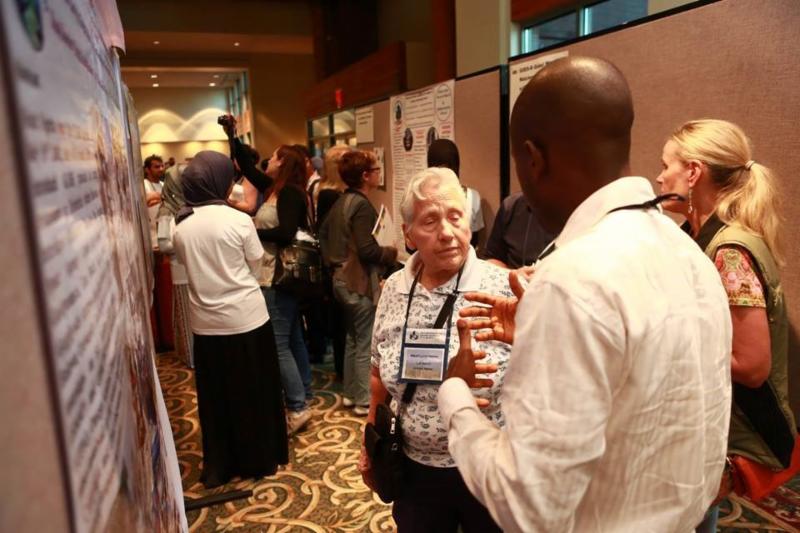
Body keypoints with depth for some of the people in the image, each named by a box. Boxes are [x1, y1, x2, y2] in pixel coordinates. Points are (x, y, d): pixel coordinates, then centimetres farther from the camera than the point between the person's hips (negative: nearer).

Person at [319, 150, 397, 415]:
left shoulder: (341, 202, 9)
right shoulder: (361, 205, -19)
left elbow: (323, 233, 18)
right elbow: (367, 250, -24)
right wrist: (392, 253, -8)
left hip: (343, 279, 9)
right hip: (361, 282, -9)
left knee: (353, 339, 19)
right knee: (366, 344, 1)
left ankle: (350, 393, 30)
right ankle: (365, 401, 11)